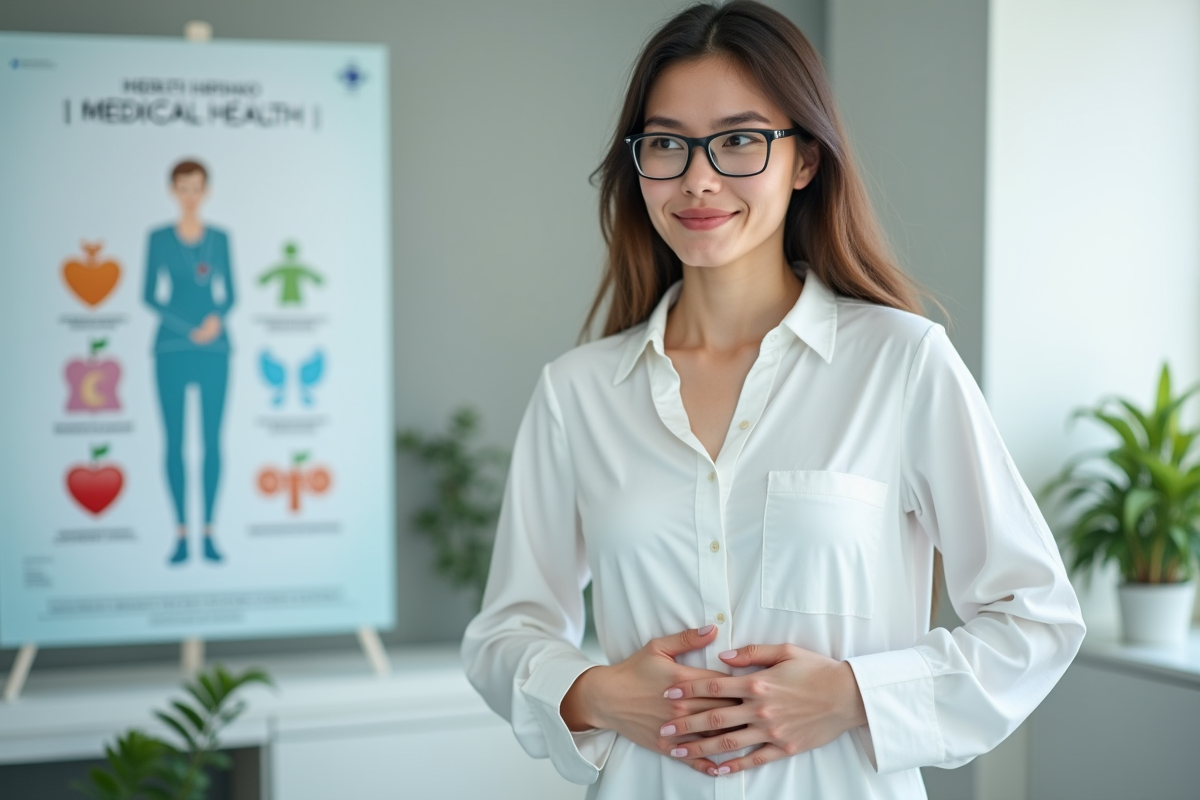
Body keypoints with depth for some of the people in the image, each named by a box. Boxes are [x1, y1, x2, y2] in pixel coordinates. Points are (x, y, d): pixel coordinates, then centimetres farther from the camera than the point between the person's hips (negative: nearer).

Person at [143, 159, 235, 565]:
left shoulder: (219, 238, 8)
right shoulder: (159, 238, 3)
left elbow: (229, 294, 9)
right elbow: (150, 295, 0)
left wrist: (216, 318, -12)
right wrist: (190, 329, -10)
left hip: (214, 348, 1)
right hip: (172, 348, -1)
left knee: (212, 439, 1)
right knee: (174, 439, 0)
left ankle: (209, 533, 7)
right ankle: (181, 535, 6)